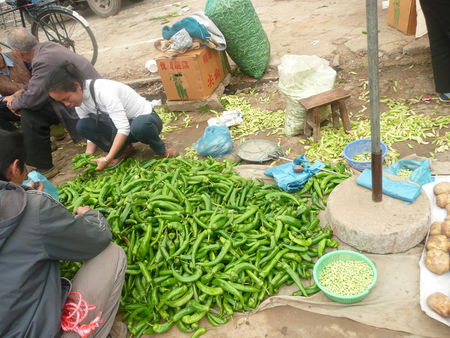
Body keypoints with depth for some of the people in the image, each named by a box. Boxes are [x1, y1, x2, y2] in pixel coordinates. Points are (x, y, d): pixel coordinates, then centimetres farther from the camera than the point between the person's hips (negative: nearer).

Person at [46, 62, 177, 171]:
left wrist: (107, 159, -36)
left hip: (145, 119, -6)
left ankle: (161, 151, -12)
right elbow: (90, 130, 0)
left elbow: (124, 128, -33)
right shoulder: (79, 101, -6)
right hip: (119, 127, 7)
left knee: (140, 126, -43)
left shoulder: (103, 90, -30)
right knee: (82, 126, -15)